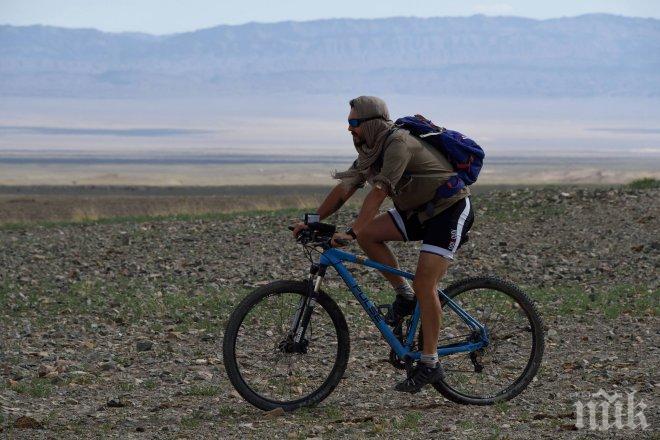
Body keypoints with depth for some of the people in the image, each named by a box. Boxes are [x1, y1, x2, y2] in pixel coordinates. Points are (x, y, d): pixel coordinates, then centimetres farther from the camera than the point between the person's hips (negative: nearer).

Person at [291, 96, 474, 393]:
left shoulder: (398, 143, -25)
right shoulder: (370, 150, 3)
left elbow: (378, 193, -33)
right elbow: (345, 189, 5)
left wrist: (351, 233, -39)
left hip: (450, 210, -9)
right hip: (419, 211, 9)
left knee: (424, 284, -18)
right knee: (368, 234, -10)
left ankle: (429, 364, -11)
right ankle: (404, 296, 5)